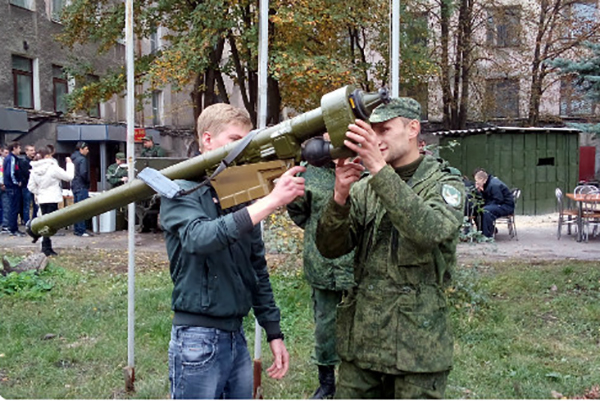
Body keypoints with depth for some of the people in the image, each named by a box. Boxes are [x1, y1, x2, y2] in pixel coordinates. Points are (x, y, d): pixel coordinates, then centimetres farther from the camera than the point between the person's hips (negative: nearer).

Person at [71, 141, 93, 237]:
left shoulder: (73, 158, 14)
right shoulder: (82, 159, -14)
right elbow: (83, 173, -23)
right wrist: (87, 182, -6)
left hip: (74, 186, 9)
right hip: (82, 186, -9)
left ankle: (77, 229, 19)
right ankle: (81, 230, -7)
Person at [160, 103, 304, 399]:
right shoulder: (181, 191, -8)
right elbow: (199, 238, -29)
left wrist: (274, 333, 12)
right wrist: (270, 202, -33)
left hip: (237, 336, 6)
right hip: (198, 339, -6)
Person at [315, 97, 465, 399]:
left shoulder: (443, 183, -3)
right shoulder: (363, 189, 7)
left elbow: (432, 230, -25)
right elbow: (330, 248, -1)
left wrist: (379, 169, -30)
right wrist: (340, 197, -18)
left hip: (417, 342, -3)